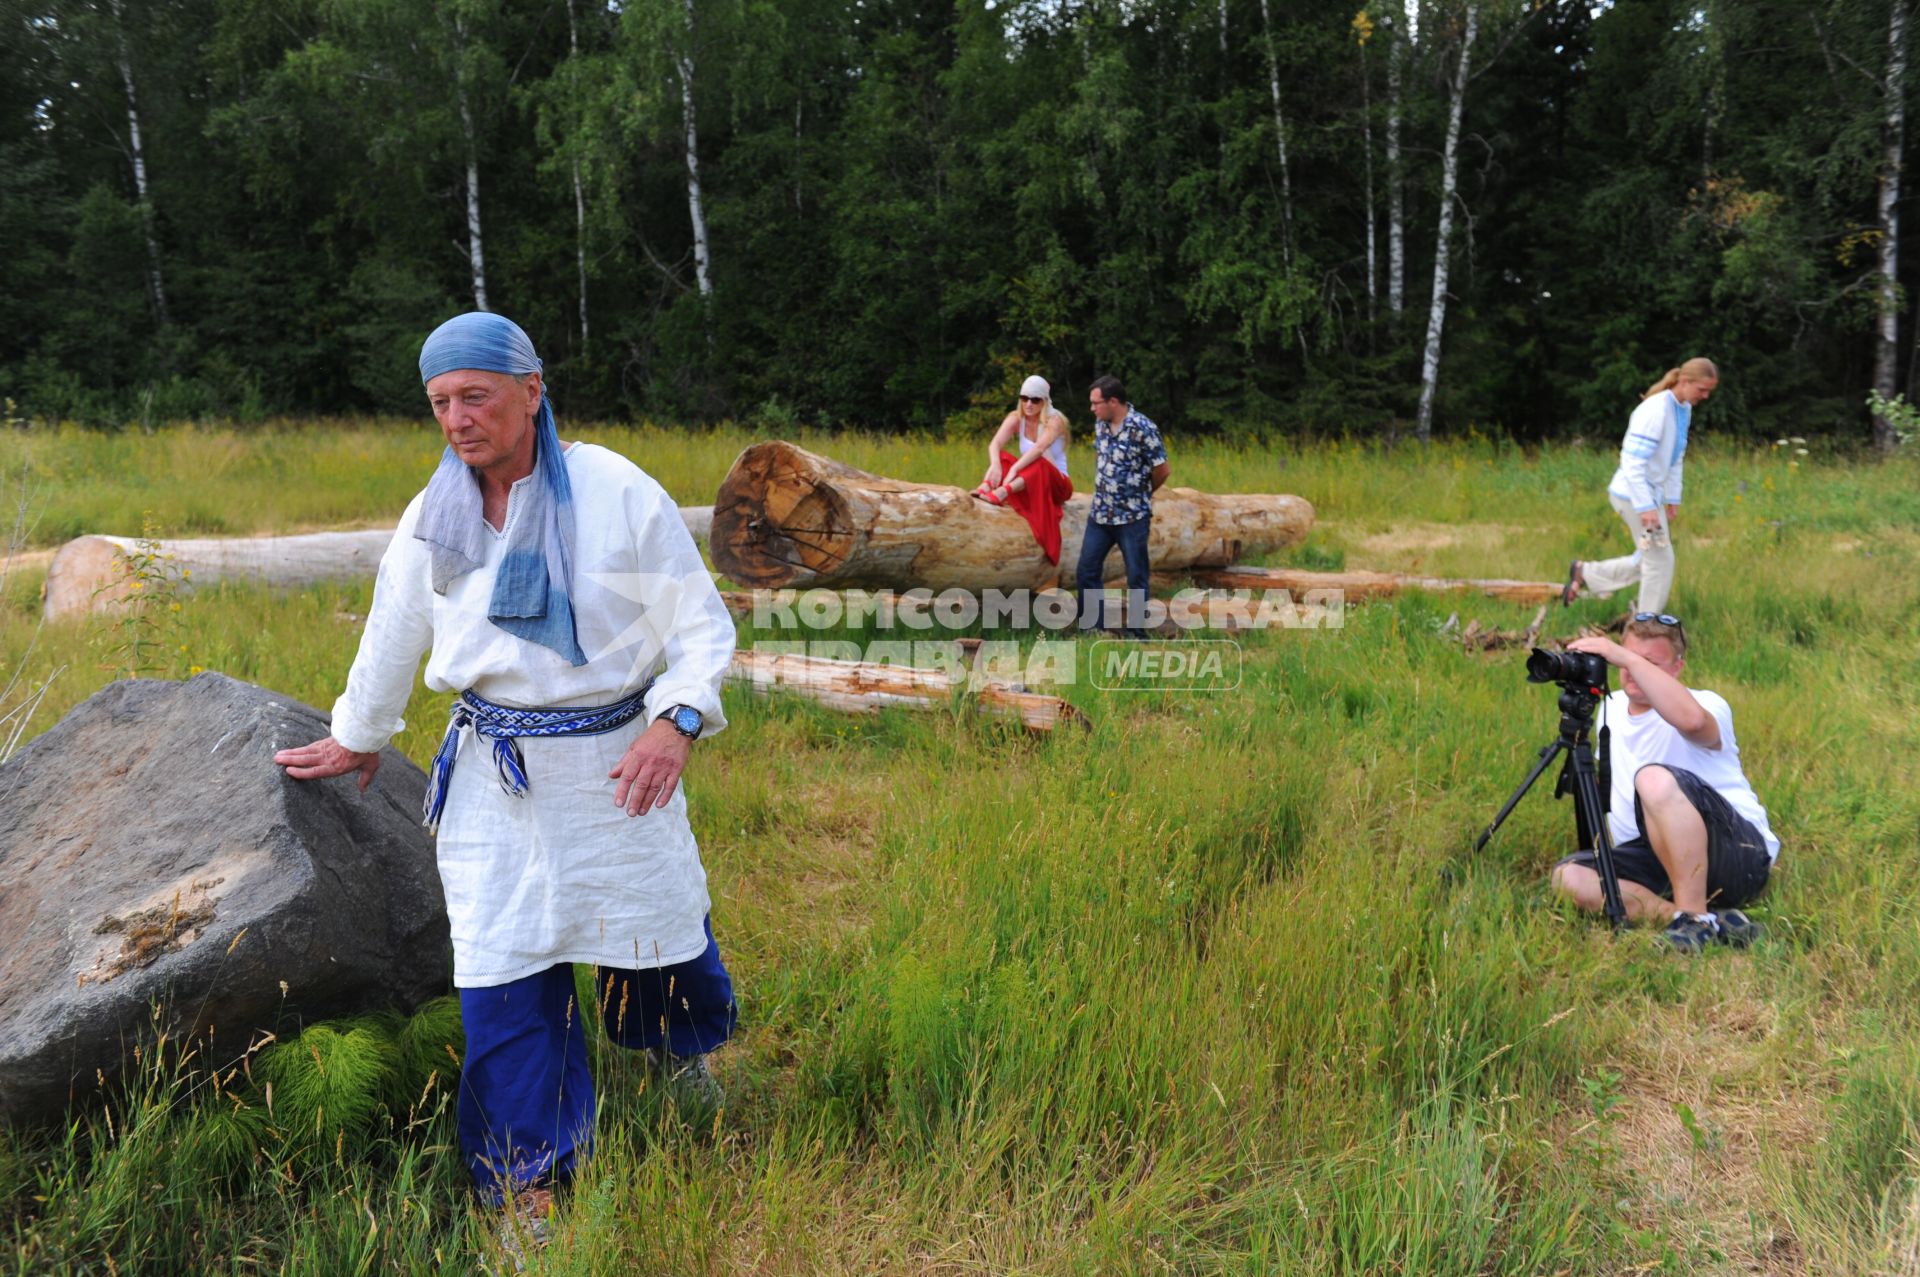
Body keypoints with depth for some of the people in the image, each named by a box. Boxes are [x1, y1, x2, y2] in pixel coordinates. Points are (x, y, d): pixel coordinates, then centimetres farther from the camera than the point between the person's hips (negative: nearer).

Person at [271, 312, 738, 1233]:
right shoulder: (433, 519, 2)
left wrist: (676, 721, -24)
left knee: (656, 926, 13)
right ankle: (530, 1184, 20)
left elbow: (701, 625, -8)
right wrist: (358, 737, 30)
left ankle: (675, 1045, 50)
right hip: (494, 776, 3)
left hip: (615, 764, -2)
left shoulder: (620, 494, -11)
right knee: (502, 978, 2)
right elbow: (392, 636, 18)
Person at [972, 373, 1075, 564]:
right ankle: (985, 487, -47)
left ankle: (1001, 493, -57)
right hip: (1027, 484, 4)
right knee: (1001, 457, -18)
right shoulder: (1016, 418, -3)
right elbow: (995, 444, -20)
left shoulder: (1054, 420, -16)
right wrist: (995, 465, -42)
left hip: (1056, 484, -4)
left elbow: (1039, 448, -35)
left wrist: (1014, 469, -48)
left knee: (1040, 464, -35)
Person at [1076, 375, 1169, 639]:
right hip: (1099, 514, 6)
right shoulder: (1100, 424, 3)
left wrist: (1139, 495, 5)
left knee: (1136, 577, 5)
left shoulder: (1142, 428, -17)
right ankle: (1093, 627, 20)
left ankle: (1136, 633, 16)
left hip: (1132, 516, -6)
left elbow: (1162, 470, -10)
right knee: (1087, 572, 8)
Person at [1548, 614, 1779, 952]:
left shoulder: (1706, 705, -9)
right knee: (1567, 876, -20)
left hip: (1739, 855, -6)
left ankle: (1696, 916, -27)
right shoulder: (1612, 707, 13)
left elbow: (1690, 719, -38)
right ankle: (1695, 918, -26)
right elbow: (1607, 784, 26)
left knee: (1656, 778, -35)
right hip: (1660, 860, 7)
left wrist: (1627, 658, -36)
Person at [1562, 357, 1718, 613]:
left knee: (1649, 559, 16)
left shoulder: (1684, 409, 7)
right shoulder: (1656, 410, -21)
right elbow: (1633, 462, -24)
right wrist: (1645, 507, -26)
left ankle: (1584, 573, 26)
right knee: (1660, 560, -2)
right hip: (1634, 495, -9)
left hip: (1651, 494, 9)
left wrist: (1673, 498, 14)